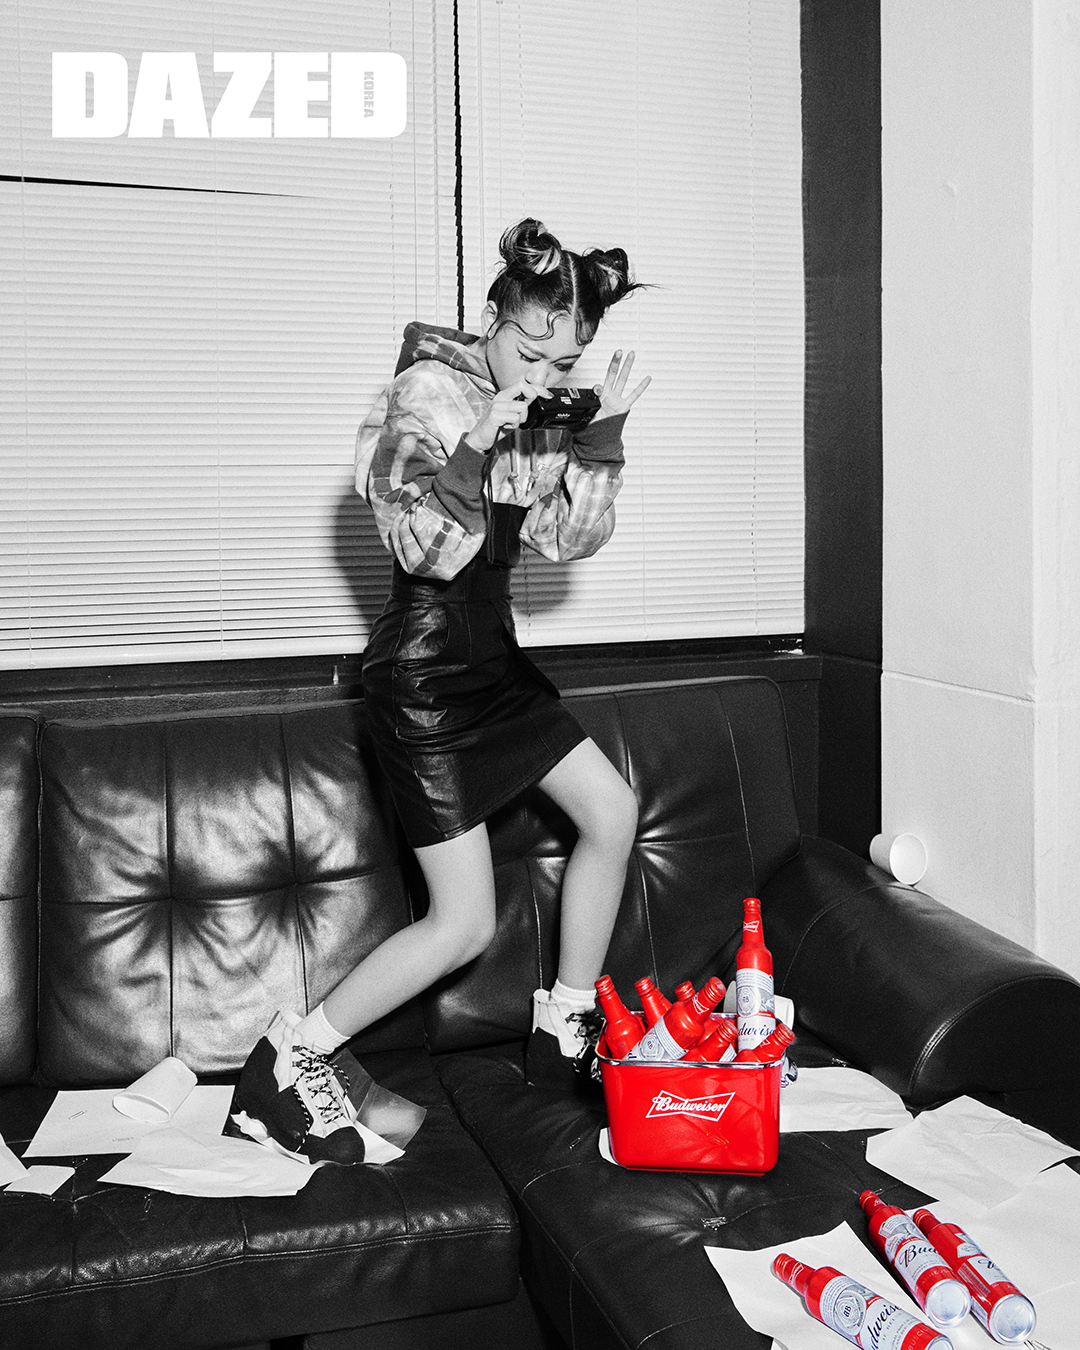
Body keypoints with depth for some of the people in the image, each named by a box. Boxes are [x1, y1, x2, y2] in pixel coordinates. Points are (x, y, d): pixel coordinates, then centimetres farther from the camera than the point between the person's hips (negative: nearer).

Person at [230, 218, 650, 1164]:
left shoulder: (538, 410, 9)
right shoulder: (431, 390, -15)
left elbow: (568, 538, 6)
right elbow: (426, 548, -21)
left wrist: (604, 435, -4)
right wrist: (481, 440, -30)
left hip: (493, 653, 9)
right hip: (425, 668, -9)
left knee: (613, 808, 10)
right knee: (466, 925, -7)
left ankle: (565, 1033, 23)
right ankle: (284, 1065, 7)